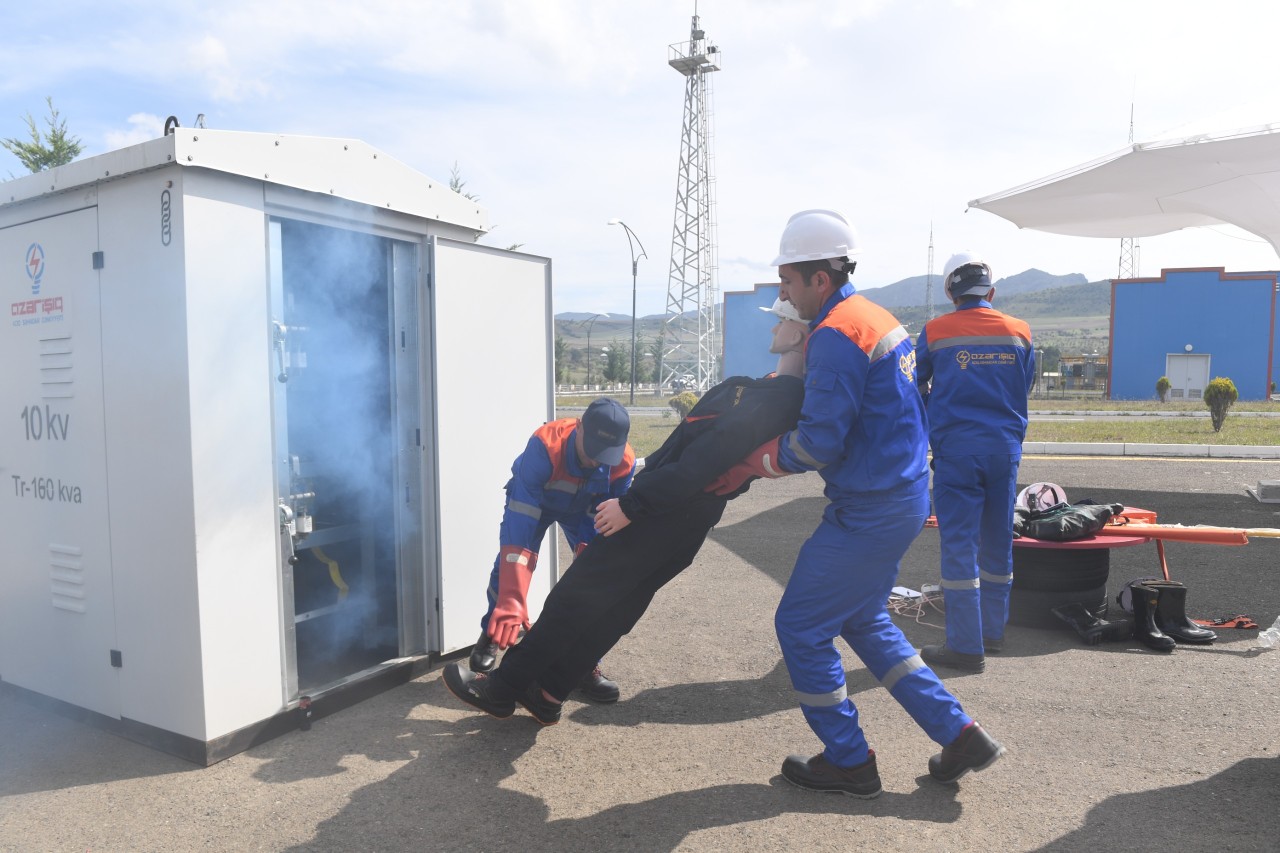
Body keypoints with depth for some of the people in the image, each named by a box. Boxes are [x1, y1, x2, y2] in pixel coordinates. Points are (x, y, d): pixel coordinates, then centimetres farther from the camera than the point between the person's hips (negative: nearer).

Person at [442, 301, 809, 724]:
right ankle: (546, 695, 27)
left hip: (665, 515, -9)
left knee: (575, 597, 1)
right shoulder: (790, 397, 8)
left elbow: (700, 465, -27)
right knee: (612, 607, 16)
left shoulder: (769, 400, -24)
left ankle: (501, 688, 15)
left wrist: (631, 505, -20)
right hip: (688, 517, 10)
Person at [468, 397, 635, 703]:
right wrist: (511, 601, -56)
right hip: (534, 499, -2)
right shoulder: (544, 445, -45)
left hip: (584, 506, 2)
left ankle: (586, 663, 1)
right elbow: (518, 526, -50)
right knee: (509, 564, -13)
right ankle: (491, 634, 18)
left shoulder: (623, 462, -35)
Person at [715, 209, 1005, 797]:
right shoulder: (876, 319, 12)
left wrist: (761, 460, -3)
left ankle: (848, 762, 19)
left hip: (869, 513, -10)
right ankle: (960, 736, 27)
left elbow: (819, 444, -21)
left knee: (799, 627, 4)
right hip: (902, 497, 10)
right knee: (862, 621, 23)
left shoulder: (836, 335, -20)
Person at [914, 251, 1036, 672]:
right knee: (997, 543, 14)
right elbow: (1024, 389, 15)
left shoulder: (935, 332, -5)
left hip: (957, 450, -4)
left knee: (958, 546, -1)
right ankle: (992, 630, 27)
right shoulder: (1020, 332, 5)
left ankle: (966, 646, 2)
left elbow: (914, 389, 5)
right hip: (1005, 448, 4)